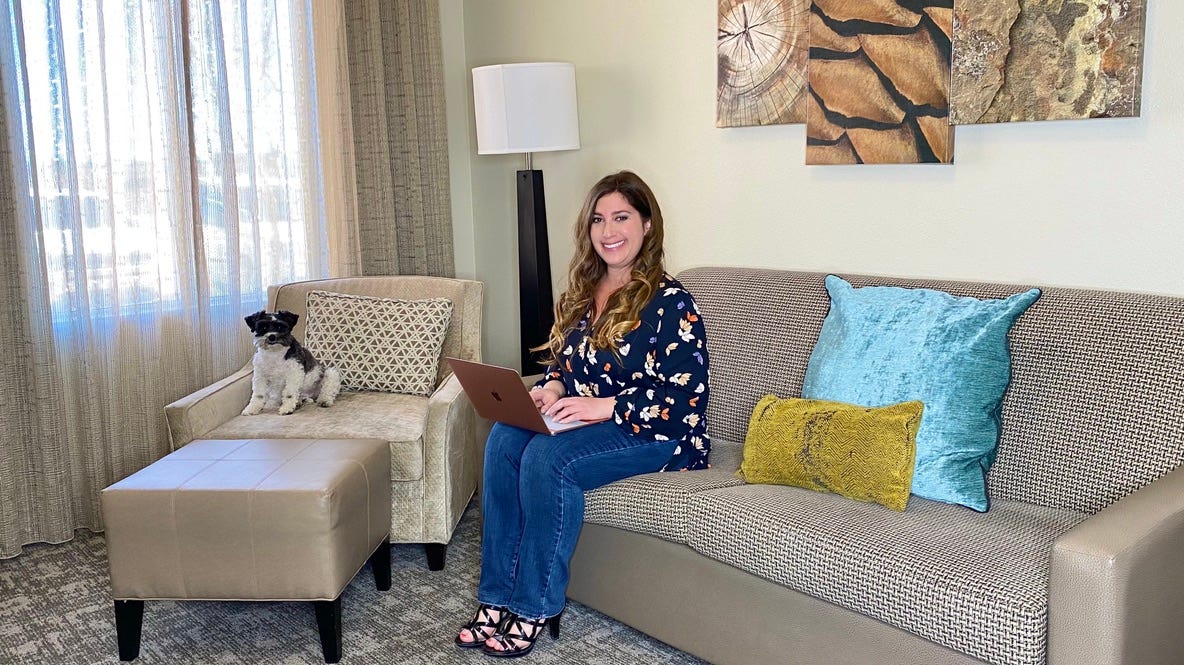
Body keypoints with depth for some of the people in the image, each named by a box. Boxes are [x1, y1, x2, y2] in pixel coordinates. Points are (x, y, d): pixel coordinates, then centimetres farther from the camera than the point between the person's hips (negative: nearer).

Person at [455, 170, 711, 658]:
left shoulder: (669, 302, -11)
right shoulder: (583, 291, 12)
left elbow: (686, 397, -16)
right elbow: (563, 358, 21)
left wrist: (604, 407, -22)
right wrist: (551, 389, -3)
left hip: (652, 434, -7)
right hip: (581, 419, 7)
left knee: (548, 457, -31)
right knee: (504, 438, -22)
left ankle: (535, 609, -17)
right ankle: (496, 599, -18)